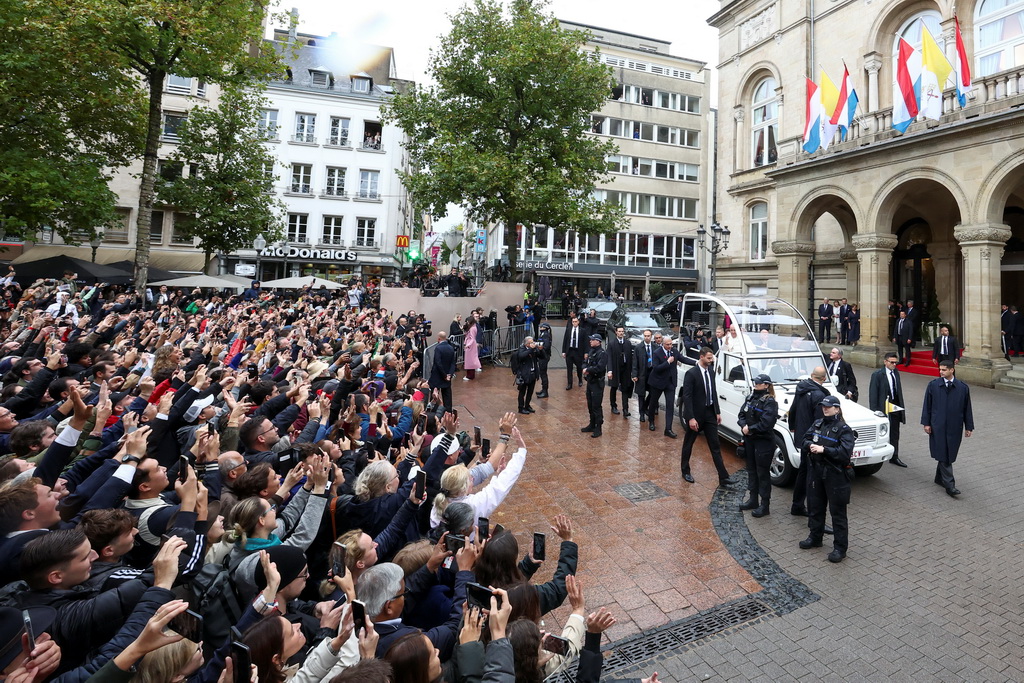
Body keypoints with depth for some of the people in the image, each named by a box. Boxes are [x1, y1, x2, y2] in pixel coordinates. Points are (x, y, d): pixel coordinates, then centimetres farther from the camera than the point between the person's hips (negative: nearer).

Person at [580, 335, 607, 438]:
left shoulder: (602, 354, -16)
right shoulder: (591, 351, 11)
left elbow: (600, 367, -27)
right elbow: (585, 363, 15)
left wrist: (588, 370, -15)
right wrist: (585, 368, -8)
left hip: (597, 383, -9)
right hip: (590, 381, 9)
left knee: (596, 406, -4)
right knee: (590, 405, 16)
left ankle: (598, 428, 5)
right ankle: (592, 425, 29)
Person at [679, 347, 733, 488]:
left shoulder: (711, 372, 4)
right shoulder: (691, 373, -17)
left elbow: (714, 392, 12)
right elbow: (687, 397, -19)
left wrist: (717, 412, 9)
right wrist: (691, 418, -22)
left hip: (710, 413, 6)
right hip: (696, 414, -6)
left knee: (715, 446, 6)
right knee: (688, 444, 11)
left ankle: (723, 478, 8)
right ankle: (685, 471, 29)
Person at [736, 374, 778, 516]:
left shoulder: (770, 402, -15)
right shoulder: (750, 398, 7)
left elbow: (765, 424, -22)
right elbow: (741, 415, 7)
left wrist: (750, 428, -15)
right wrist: (743, 425, -12)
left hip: (764, 442, -7)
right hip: (749, 440, 7)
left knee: (763, 473, 1)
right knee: (751, 470, 17)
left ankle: (765, 505, 12)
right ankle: (753, 499, 31)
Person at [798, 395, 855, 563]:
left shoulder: (843, 429, -11)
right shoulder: (817, 424, 8)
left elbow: (845, 452, -20)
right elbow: (805, 440, 7)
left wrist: (823, 449, -24)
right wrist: (810, 445, -14)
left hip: (835, 475, -6)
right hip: (816, 472, 6)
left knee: (838, 512, 3)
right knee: (815, 506, 18)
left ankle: (840, 548, 13)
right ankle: (815, 537, 34)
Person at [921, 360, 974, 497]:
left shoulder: (963, 388, 2)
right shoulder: (933, 385, 0)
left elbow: (967, 408, 7)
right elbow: (927, 405, 2)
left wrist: (969, 427, 7)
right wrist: (926, 423, -2)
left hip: (954, 427, 2)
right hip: (938, 426, -2)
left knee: (949, 454, 9)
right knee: (943, 455, -4)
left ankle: (939, 478, 27)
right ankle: (949, 485, -1)